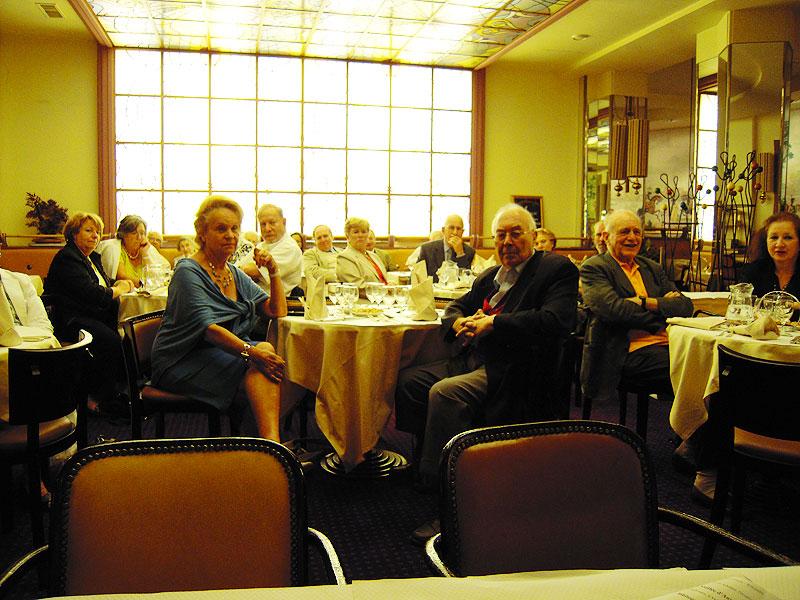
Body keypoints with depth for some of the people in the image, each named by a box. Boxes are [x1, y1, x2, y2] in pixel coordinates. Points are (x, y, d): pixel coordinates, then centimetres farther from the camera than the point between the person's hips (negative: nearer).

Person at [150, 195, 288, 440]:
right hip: (182, 362, -7)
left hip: (226, 351, 7)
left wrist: (273, 271, 1)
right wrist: (250, 351, -36)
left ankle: (272, 439, -33)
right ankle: (272, 445, -39)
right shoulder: (188, 272, -9)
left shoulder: (236, 275, 15)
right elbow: (207, 327, -23)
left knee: (268, 357, -23)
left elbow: (277, 312, 14)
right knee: (265, 352, -29)